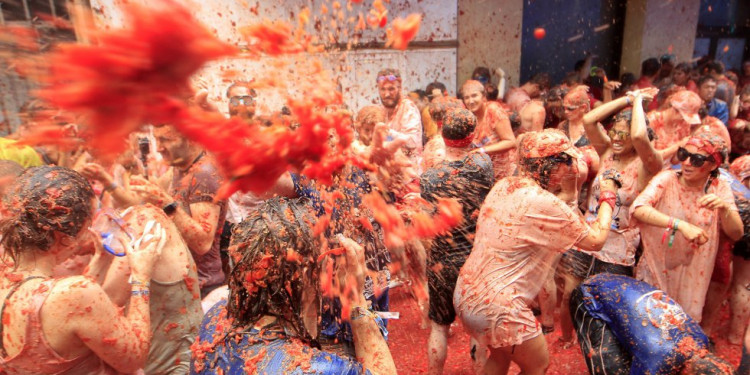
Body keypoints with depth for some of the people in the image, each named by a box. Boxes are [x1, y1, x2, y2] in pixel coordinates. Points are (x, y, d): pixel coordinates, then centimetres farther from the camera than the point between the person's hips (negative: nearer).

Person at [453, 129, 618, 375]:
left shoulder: (503, 186, 1)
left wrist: (566, 193, 11)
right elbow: (596, 240, -8)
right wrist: (608, 196, 5)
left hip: (466, 293, 8)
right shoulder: (544, 204, -22)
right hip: (497, 307, -8)